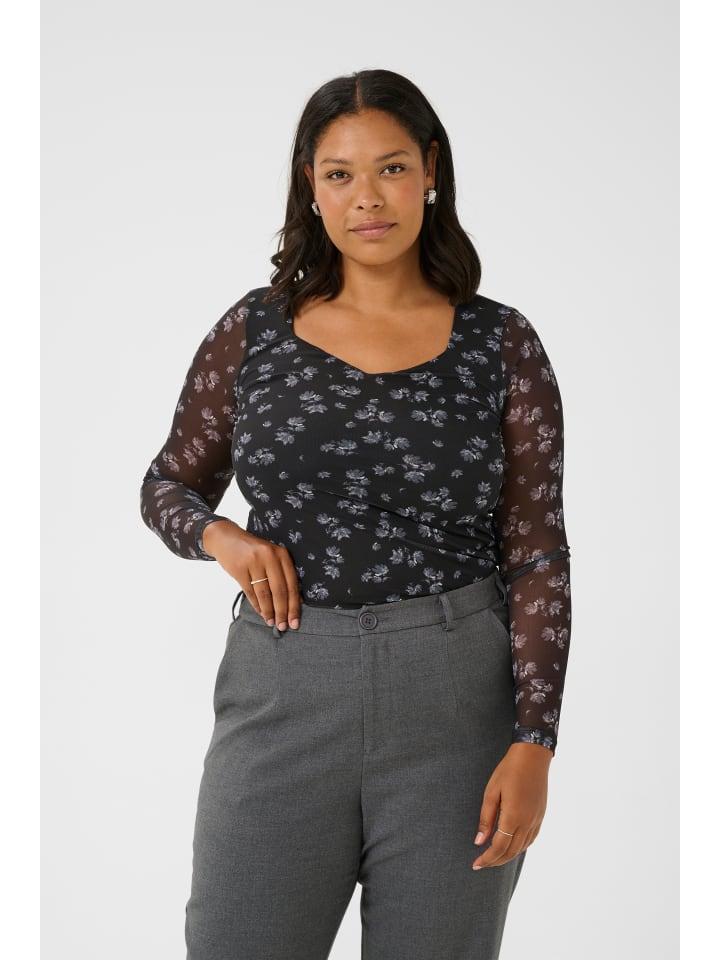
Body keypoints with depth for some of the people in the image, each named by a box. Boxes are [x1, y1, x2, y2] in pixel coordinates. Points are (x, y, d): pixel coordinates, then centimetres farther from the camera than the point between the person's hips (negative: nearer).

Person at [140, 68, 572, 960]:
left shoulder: (501, 344, 0)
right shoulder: (252, 331, 3)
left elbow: (536, 553, -1)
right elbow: (168, 485, 15)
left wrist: (533, 741, -10)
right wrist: (221, 535, -8)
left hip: (457, 701, 0)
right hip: (282, 693, 1)